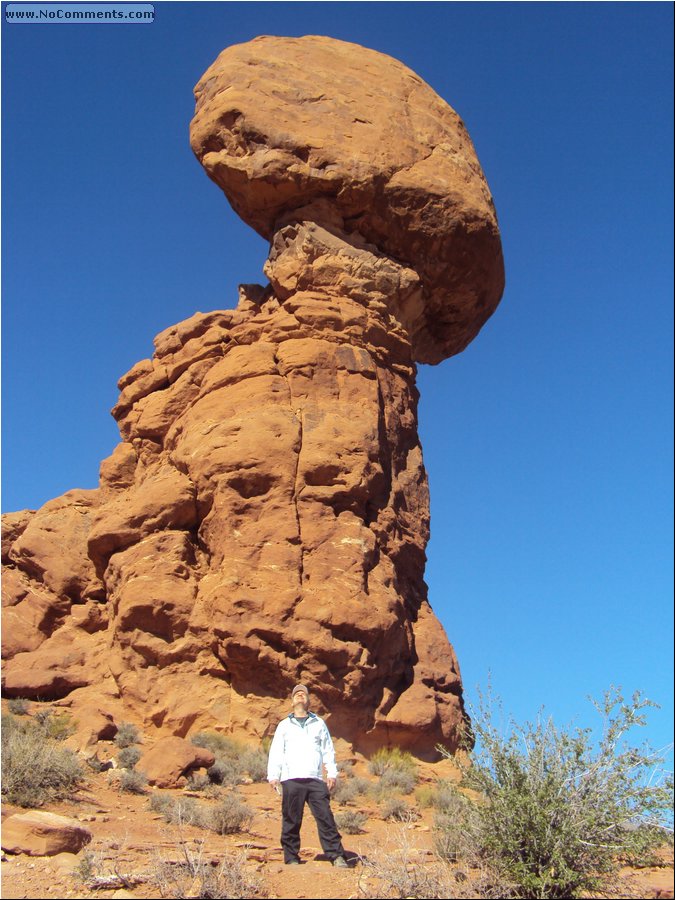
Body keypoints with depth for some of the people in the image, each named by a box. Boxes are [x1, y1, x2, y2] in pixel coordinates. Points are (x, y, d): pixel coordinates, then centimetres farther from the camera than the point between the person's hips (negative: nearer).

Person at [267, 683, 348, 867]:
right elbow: (276, 752, 10)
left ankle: (336, 856, -4)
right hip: (291, 780, 0)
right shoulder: (284, 725, 16)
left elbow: (328, 750, 15)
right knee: (291, 821, -1)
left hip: (315, 780, 0)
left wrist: (332, 773, 4)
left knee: (326, 817, -6)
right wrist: (273, 776, -2)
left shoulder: (319, 724, 18)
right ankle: (291, 858, 8)